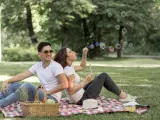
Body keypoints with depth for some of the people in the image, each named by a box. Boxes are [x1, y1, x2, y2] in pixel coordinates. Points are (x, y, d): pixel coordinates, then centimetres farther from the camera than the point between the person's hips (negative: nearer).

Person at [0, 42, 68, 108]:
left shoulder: (56, 66, -11)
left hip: (52, 98, -7)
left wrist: (48, 92, -16)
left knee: (27, 85, -28)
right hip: (42, 96, 7)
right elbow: (22, 76, 1)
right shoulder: (38, 66, 7)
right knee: (13, 85, -1)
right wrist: (7, 81, -13)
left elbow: (65, 85, -20)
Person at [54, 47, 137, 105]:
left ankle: (121, 94, 23)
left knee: (100, 79, 22)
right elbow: (71, 91, -29)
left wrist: (84, 55, 9)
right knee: (103, 76, 0)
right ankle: (122, 95, 12)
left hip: (79, 99, 10)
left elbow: (82, 67, 25)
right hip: (82, 99, -10)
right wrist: (86, 81, -26)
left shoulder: (69, 67, 7)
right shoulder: (68, 70, -22)